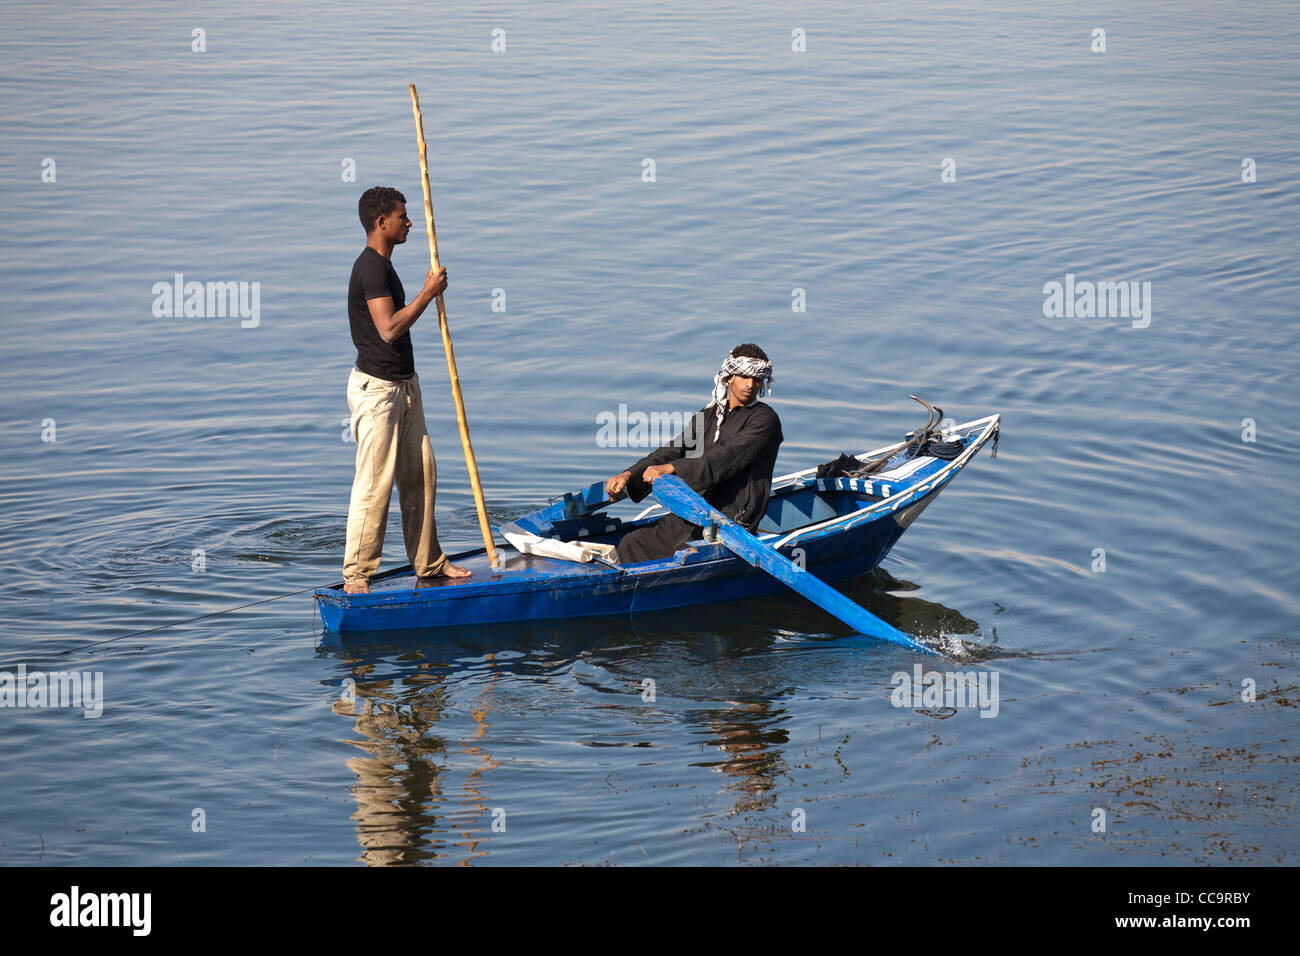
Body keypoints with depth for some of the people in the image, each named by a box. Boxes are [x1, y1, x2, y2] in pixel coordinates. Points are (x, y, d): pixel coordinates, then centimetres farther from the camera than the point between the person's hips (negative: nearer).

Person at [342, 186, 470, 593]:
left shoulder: (382, 266, 15)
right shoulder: (371, 269, -17)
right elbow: (388, 328, -26)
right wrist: (429, 292, -19)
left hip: (402, 384, 10)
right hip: (376, 388, -10)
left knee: (420, 472, 12)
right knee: (374, 484, -9)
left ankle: (429, 563, 20)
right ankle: (356, 576, -4)